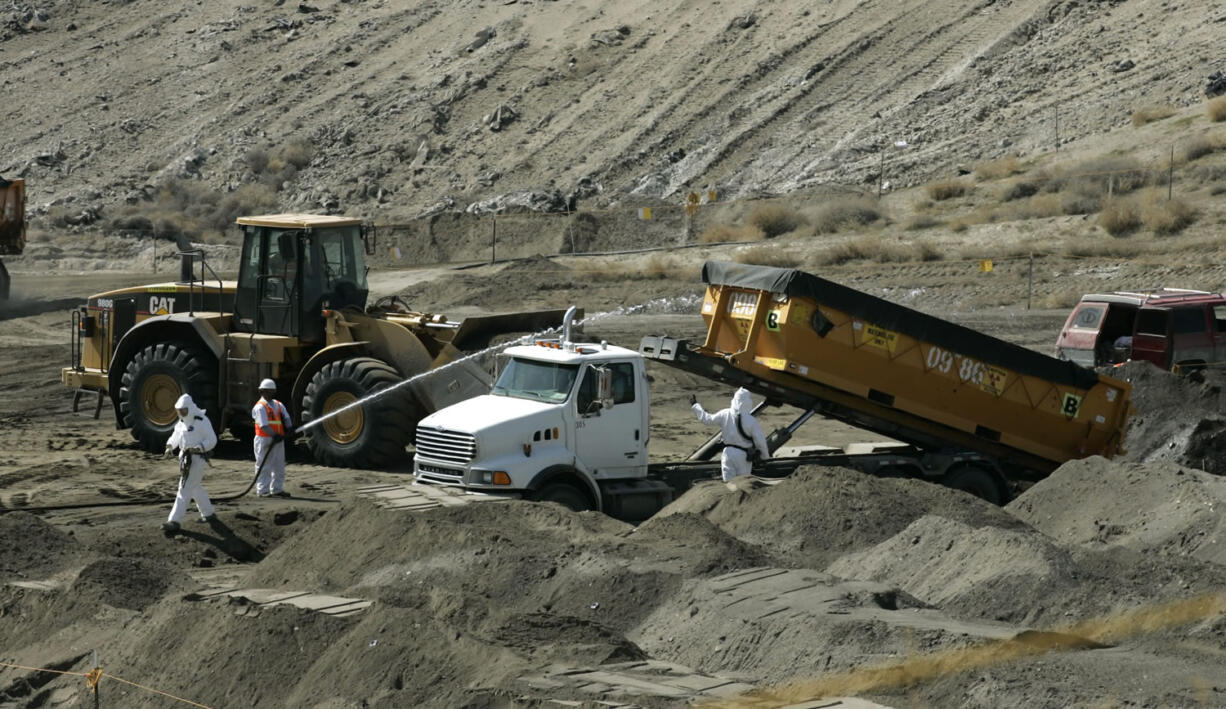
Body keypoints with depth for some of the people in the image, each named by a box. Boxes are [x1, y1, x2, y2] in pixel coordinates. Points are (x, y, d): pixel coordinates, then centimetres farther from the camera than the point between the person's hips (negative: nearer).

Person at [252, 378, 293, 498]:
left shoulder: (279, 405, 14)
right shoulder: (260, 407, -10)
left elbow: (286, 418, 6)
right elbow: (264, 425, -19)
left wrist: (289, 428, -15)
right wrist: (274, 435, -28)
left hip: (278, 439, 8)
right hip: (265, 440, -8)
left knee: (279, 466, 12)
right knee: (264, 466, -5)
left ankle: (277, 489, 20)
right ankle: (263, 490, -3)